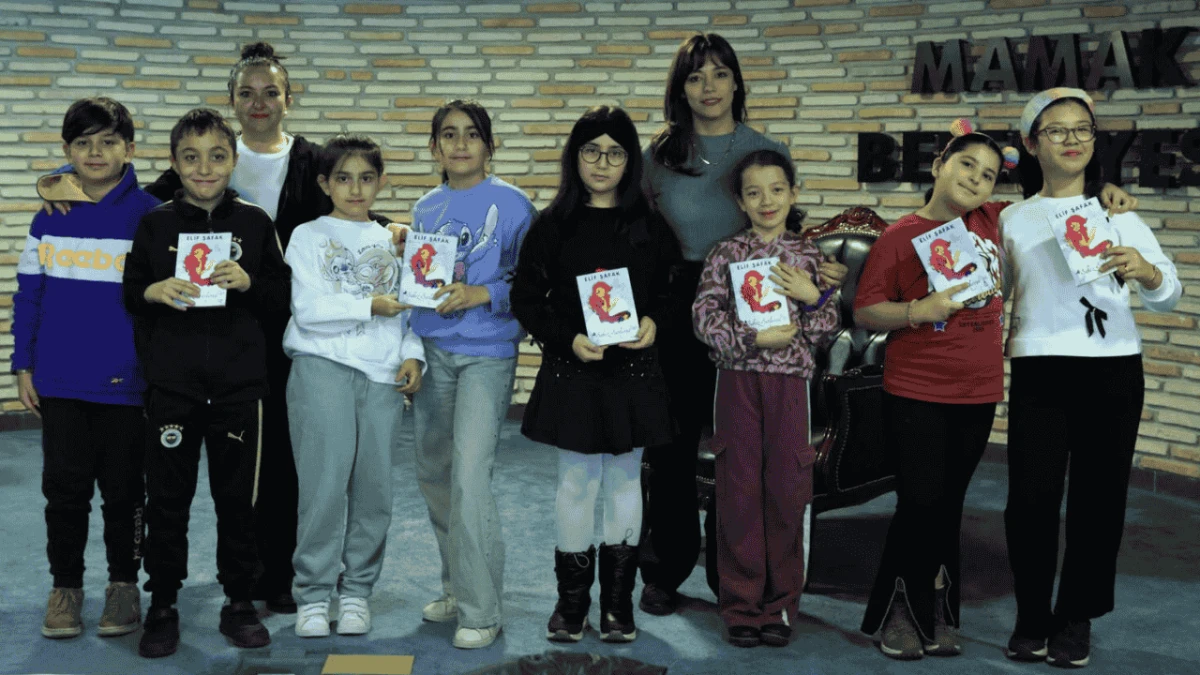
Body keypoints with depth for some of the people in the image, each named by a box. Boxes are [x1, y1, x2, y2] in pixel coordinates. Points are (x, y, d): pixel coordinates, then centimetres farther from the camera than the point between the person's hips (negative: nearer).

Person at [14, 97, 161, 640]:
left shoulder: (148, 215, -5)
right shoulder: (50, 216, 3)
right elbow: (28, 293, 8)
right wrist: (24, 366, 5)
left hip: (126, 382, -2)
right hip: (60, 380, 2)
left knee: (123, 489, 9)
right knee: (64, 487, 9)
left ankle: (124, 585, 24)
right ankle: (65, 586, 23)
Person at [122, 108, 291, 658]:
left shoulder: (255, 222, 3)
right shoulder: (155, 224, 3)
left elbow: (283, 295, 5)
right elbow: (127, 294, 7)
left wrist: (248, 282, -14)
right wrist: (153, 292, -13)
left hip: (238, 383, 0)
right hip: (171, 381, 0)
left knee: (237, 497, 9)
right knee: (167, 498, 6)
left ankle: (239, 601, 23)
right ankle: (162, 605, 19)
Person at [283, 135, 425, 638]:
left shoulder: (391, 243, 17)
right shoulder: (309, 237, 6)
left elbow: (407, 309, 15)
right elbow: (308, 310, -6)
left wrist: (412, 355, -1)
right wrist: (370, 306, -9)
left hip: (381, 374, 3)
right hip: (322, 368, -3)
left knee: (374, 488, 1)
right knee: (326, 484, -8)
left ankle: (357, 590, 14)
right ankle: (313, 596, 2)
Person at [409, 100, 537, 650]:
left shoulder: (511, 203, -5)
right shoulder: (425, 208, 12)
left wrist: (481, 294, -20)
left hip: (486, 353, -6)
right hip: (432, 351, 6)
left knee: (470, 478, -12)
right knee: (434, 474, 12)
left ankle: (480, 611, -1)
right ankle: (456, 588, 29)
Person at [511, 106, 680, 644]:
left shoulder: (649, 225, 3)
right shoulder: (553, 225, 0)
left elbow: (673, 290, 10)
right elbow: (526, 299, 0)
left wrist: (654, 321, -10)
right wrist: (568, 339, -13)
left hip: (633, 371, 1)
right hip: (571, 370, -1)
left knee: (624, 481, 9)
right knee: (576, 482, 4)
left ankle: (618, 602, 20)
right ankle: (572, 600, 18)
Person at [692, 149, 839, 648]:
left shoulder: (807, 255, 7)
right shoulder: (726, 254, 3)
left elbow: (829, 328, 7)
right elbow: (705, 316, -7)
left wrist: (813, 296, -12)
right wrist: (753, 339, -17)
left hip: (789, 380, 1)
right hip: (738, 378, -1)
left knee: (786, 490, 4)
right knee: (739, 490, 2)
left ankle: (780, 604, 16)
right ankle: (742, 605, 12)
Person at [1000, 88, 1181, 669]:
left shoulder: (1119, 213, 10)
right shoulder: (1012, 219, 10)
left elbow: (1169, 297, 2)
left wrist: (1145, 272, -19)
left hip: (1114, 371, 1)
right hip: (1039, 372, -1)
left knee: (1098, 497, 3)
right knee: (1030, 499, -6)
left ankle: (1076, 618, 18)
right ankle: (1032, 617, 12)